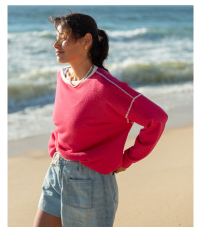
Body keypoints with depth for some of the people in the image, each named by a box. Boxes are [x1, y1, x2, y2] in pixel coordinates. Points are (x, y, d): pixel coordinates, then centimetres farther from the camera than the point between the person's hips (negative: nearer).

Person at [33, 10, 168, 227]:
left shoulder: (105, 86, -22)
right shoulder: (62, 76, 2)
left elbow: (157, 118, -21)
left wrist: (126, 159, -12)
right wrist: (54, 150, 14)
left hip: (89, 180, -7)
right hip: (56, 175, 7)